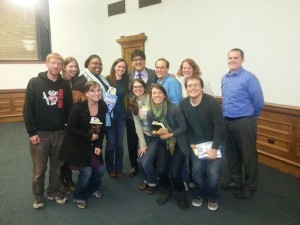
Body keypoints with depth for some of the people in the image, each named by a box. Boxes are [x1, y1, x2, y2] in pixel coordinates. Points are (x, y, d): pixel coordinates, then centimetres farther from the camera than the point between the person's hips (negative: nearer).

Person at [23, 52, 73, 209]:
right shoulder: (34, 83, -5)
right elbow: (28, 109, -7)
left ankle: (54, 192, 32)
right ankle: (38, 196, 27)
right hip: (40, 133, -2)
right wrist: (31, 132, -11)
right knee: (39, 168, 8)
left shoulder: (65, 85, 3)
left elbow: (69, 109, 5)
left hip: (59, 132, 3)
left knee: (57, 166, 13)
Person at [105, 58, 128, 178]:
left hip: (121, 115, 3)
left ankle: (119, 169, 21)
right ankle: (110, 168, 20)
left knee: (119, 143, 9)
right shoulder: (107, 79, -7)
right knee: (111, 143, 3)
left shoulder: (125, 81, 4)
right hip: (109, 114, -3)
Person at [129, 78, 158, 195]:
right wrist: (142, 143, -4)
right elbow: (137, 125, -1)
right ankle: (147, 180, 32)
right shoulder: (133, 103, 2)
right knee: (140, 160, 0)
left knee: (146, 162, -10)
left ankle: (153, 182, 22)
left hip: (156, 135, -5)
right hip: (144, 135, 5)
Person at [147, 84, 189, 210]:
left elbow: (183, 127, -14)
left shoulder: (174, 109, -20)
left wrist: (169, 134, -22)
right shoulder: (150, 113, -6)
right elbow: (151, 130, 5)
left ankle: (181, 194, 20)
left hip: (178, 143, -3)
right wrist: (157, 132, -17)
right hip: (163, 144, 4)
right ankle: (166, 191, 23)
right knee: (162, 171, -10)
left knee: (174, 173, -13)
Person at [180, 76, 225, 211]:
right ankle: (198, 194, 21)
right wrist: (191, 143, -8)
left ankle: (212, 197, 19)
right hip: (196, 143, 3)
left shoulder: (212, 102, -20)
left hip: (213, 142, -3)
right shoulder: (183, 104, -6)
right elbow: (186, 126, 2)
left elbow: (220, 127, -20)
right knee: (196, 170, -9)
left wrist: (214, 148, -21)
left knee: (213, 173, -11)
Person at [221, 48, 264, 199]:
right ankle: (235, 181, 33)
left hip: (244, 123, -7)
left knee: (248, 155, 4)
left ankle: (250, 186, 20)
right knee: (231, 153, 16)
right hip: (227, 122, 7)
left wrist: (249, 118, 2)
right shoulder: (224, 78, 10)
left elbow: (259, 102, -10)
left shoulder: (249, 78, -12)